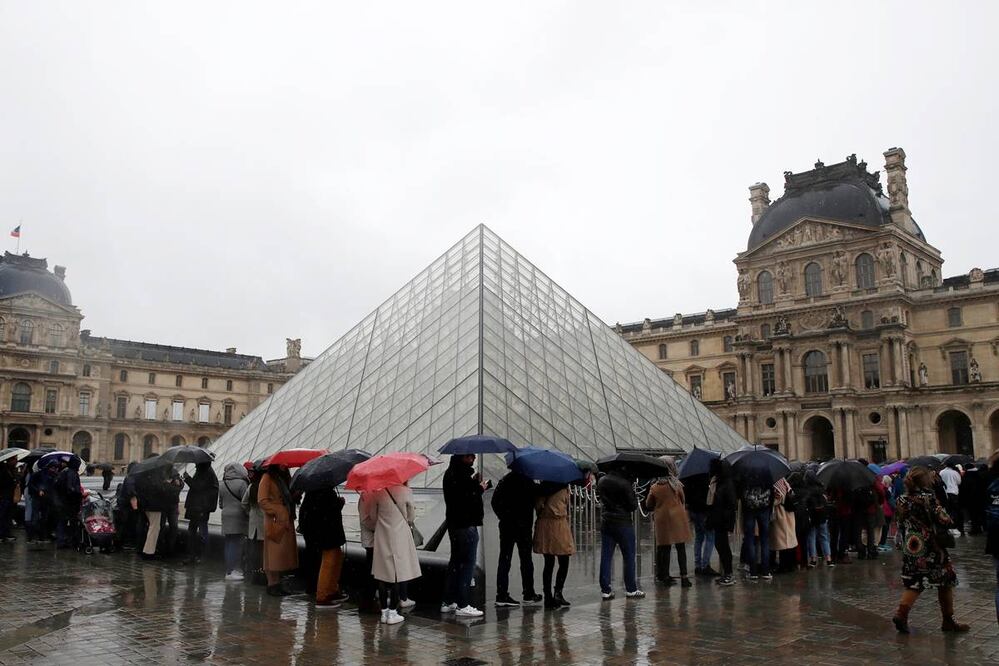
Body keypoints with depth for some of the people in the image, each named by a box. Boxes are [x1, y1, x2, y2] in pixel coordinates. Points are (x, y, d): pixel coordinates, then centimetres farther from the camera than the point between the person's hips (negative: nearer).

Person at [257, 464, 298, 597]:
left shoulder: (285, 477, 18)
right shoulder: (267, 477, -5)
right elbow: (262, 500, -11)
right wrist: (277, 511, -17)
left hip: (286, 521, 7)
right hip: (274, 521, -7)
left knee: (284, 552, 7)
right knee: (273, 552, -4)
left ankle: (277, 583, 14)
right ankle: (271, 584, 2)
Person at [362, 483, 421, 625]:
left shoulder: (378, 492, -6)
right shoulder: (405, 491, -12)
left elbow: (370, 517, 4)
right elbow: (411, 517, -1)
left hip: (382, 538, 3)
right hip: (400, 538, -3)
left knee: (383, 576, 10)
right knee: (397, 576, 4)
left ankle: (384, 612, 16)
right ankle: (392, 613, 7)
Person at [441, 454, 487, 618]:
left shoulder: (451, 472, 13)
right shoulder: (461, 474, -19)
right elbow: (467, 500, -25)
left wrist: (475, 484, 7)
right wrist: (480, 489, -10)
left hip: (454, 524, 10)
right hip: (466, 525, -10)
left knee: (455, 561, 17)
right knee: (468, 563, -4)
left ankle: (448, 602, 24)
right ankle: (463, 605, -1)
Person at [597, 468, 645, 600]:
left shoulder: (601, 481, 2)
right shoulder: (624, 483, -16)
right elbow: (633, 505, -11)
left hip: (605, 523, 5)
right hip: (623, 523, -5)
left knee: (605, 557, 7)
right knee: (629, 557, 7)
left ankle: (605, 590, 8)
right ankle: (631, 589, 12)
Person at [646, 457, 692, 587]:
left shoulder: (654, 487, -2)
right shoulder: (676, 485, -6)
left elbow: (648, 505, 7)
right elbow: (683, 501, 8)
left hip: (662, 519, 2)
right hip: (677, 518, -2)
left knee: (665, 548, 9)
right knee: (680, 548, 2)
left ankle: (665, 576, 13)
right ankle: (684, 576, -3)